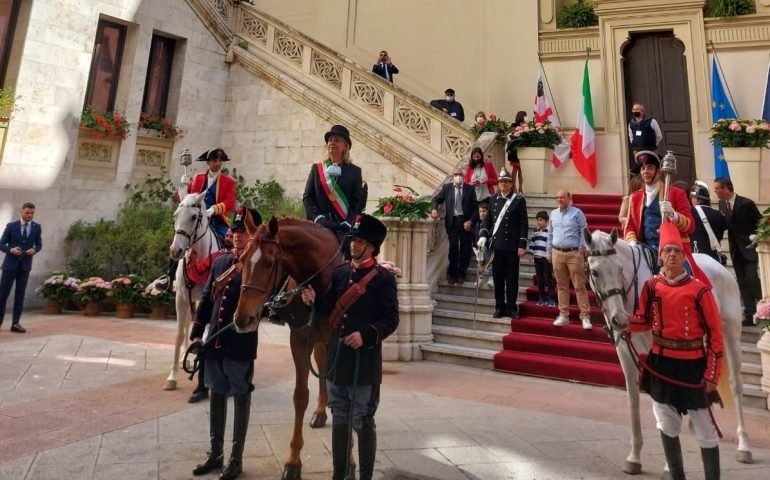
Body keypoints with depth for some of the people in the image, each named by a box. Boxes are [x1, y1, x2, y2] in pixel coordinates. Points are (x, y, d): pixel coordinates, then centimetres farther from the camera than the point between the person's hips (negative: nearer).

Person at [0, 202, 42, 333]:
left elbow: (39, 244, 9)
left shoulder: (37, 227, 4)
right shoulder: (11, 226, 0)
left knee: (20, 294, 3)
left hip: (25, 265, 1)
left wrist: (34, 250, -13)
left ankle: (15, 323, 7)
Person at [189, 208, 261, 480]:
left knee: (241, 399, 9)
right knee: (216, 396, 18)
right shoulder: (220, 261, 8)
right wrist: (196, 333, 9)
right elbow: (206, 298, 12)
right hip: (214, 343, 6)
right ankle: (215, 453, 35)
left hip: (241, 346, -6)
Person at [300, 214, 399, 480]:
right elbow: (329, 309, 10)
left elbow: (391, 319, -10)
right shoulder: (339, 272, 6)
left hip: (365, 361, -5)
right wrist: (314, 300, -10)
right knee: (339, 419, 18)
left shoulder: (384, 278, -9)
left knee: (363, 422, 8)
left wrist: (366, 335, -23)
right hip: (336, 358, 6)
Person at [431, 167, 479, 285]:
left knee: (465, 249, 5)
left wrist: (471, 221, -10)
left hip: (466, 222, 0)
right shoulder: (447, 188, 7)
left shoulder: (470, 189, 3)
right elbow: (436, 199, 13)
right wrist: (434, 209, -8)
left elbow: (475, 208, 2)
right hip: (452, 221, 0)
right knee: (453, 248, -4)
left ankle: (461, 273, 23)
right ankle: (452, 273, 15)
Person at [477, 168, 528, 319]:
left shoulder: (519, 200, -1)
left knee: (512, 278, 3)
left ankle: (511, 307, 13)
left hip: (512, 247, -3)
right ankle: (499, 307, 17)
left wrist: (522, 245, -9)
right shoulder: (493, 200, 12)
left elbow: (523, 224, -4)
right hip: (496, 245, 4)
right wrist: (483, 235, 0)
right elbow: (488, 220, 15)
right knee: (498, 278, 8)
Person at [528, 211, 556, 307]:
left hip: (546, 258, -6)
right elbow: (532, 242, 17)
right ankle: (541, 298, 19)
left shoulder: (550, 231, -9)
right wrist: (530, 253, 13)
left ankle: (551, 299, 5)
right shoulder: (535, 231, 11)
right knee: (539, 279, 11)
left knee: (548, 279, -2)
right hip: (537, 257, 6)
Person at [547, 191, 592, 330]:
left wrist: (582, 250, -11)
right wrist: (549, 252, 13)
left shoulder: (577, 212, -2)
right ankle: (563, 315, 17)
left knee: (580, 286, -1)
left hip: (574, 253, -4)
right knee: (561, 286, 10)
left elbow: (583, 233, -4)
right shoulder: (553, 214, 12)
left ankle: (585, 316, 4)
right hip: (557, 253, 5)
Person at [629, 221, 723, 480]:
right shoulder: (651, 286, -2)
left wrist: (712, 376, -10)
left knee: (703, 428, 8)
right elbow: (644, 321, 7)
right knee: (667, 424, 16)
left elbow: (715, 334, -9)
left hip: (692, 365, -4)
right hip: (660, 362, 4)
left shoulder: (699, 290, -12)